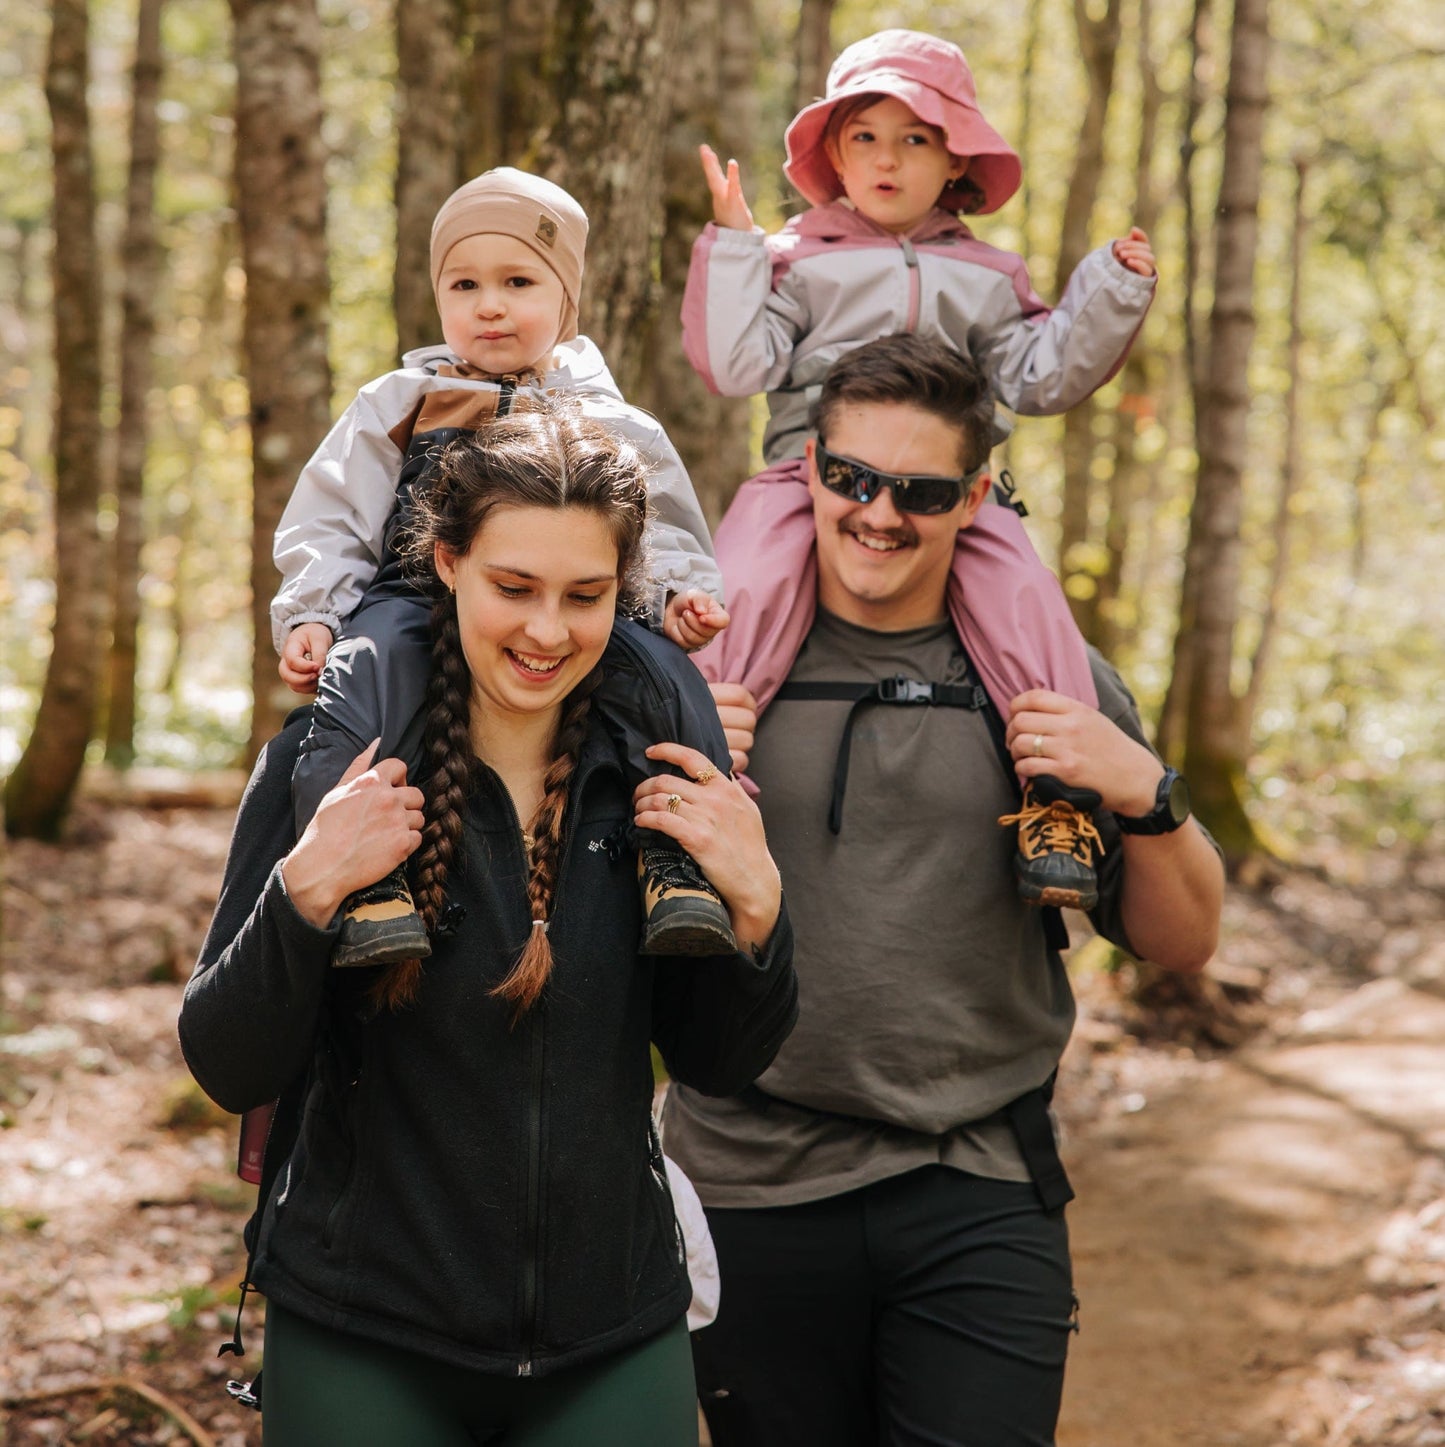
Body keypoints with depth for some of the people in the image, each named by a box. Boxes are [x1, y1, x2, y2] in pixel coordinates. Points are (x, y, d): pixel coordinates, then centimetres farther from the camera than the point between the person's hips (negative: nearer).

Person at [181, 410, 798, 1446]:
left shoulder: (659, 782, -2)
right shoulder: (330, 768, -9)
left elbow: (718, 1064, 4)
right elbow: (231, 1073, -9)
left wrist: (756, 905, -14)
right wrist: (304, 894, -25)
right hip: (363, 1346, -1)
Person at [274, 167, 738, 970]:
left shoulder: (615, 428, 21)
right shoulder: (395, 407, 22)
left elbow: (664, 538, 18)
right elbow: (329, 523, 18)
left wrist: (680, 594, -6)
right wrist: (310, 616, 0)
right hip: (415, 601, 0)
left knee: (660, 668, -32)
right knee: (370, 668, -37)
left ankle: (678, 863, -30)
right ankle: (366, 875, -43)